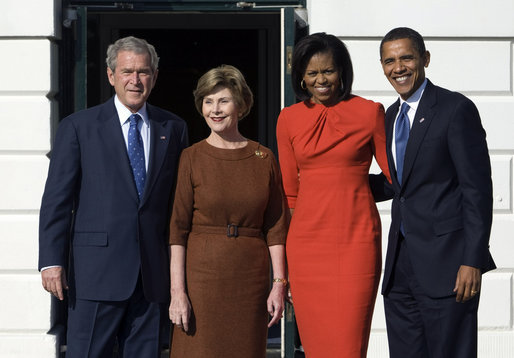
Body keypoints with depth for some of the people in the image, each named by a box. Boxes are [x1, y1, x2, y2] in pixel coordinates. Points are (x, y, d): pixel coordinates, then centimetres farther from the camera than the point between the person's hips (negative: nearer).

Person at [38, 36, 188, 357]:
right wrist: (52, 260, -9)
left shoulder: (174, 129, 11)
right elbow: (57, 199, -1)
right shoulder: (78, 127, 3)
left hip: (153, 275, 3)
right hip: (96, 271, -3)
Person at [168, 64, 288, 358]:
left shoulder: (264, 158, 5)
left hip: (251, 278, 2)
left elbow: (276, 226, 6)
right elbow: (178, 228, -3)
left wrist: (279, 284, -2)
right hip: (203, 275, -1)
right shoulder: (192, 158, 0)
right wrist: (177, 292, -10)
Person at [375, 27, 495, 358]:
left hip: (445, 263, -7)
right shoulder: (391, 116, 16)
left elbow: (478, 190, -12)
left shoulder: (456, 109, -8)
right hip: (400, 264, 7)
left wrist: (472, 261, -18)